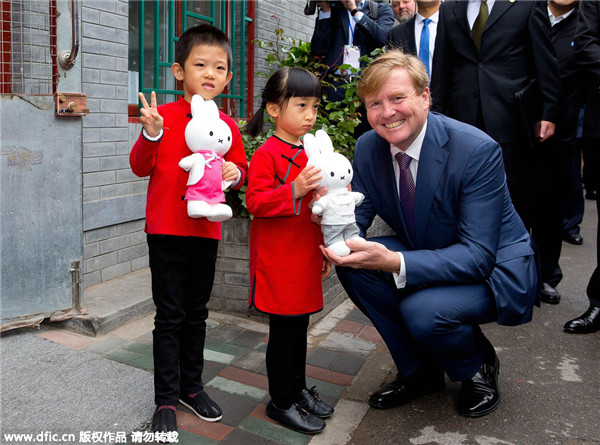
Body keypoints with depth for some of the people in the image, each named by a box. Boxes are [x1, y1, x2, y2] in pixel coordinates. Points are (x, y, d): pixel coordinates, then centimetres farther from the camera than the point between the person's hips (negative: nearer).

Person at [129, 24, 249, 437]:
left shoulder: (227, 125, 5)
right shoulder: (163, 115, -5)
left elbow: (241, 167, 13)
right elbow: (140, 166, -6)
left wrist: (235, 171, -9)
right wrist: (150, 135, -23)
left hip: (206, 230, 4)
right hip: (167, 229, -3)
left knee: (197, 313, 15)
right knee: (170, 316, 3)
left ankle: (191, 384, 33)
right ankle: (166, 399, 17)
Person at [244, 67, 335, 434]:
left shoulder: (311, 153, 14)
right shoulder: (267, 155, -12)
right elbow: (256, 202, -20)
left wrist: (325, 250, 21)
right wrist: (295, 190, -31)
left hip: (305, 258, 8)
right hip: (278, 262, -8)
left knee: (299, 326, 18)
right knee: (283, 330, 2)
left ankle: (298, 388, 34)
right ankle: (281, 402, 17)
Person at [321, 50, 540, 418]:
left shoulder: (477, 150, -26)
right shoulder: (368, 147, -8)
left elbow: (478, 255, -29)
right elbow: (358, 217, -5)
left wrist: (396, 263, -42)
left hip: (496, 269, -6)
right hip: (428, 256, 6)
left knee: (423, 311, -33)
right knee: (352, 263, -18)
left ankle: (478, 364, 5)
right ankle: (420, 371, 2)